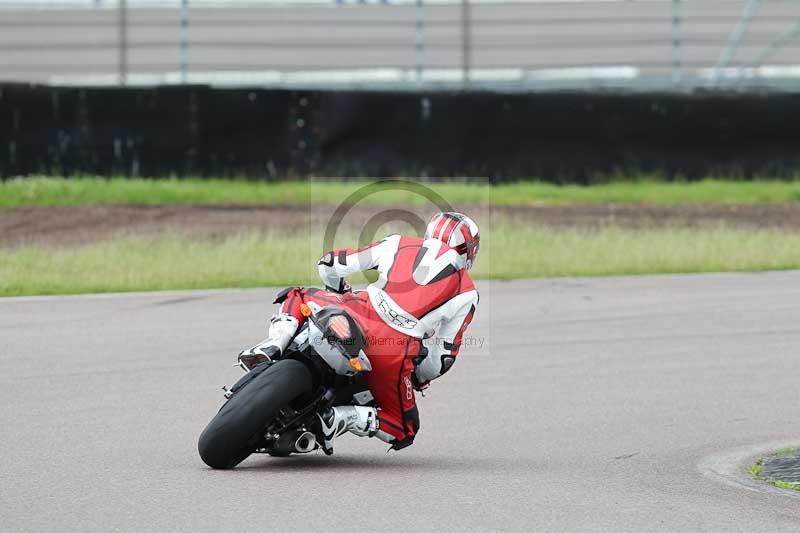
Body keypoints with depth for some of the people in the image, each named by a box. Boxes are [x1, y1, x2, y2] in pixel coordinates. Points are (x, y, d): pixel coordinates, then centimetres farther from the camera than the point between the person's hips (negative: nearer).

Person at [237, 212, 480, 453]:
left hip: (358, 317, 2)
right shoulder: (467, 293, 18)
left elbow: (330, 265, 21)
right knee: (403, 431, 19)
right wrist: (420, 379, 37)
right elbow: (445, 356, 17)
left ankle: (274, 345, -2)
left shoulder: (398, 244, 21)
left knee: (296, 296, 30)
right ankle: (341, 418, -11)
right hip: (395, 351, -2)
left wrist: (342, 295, 41)